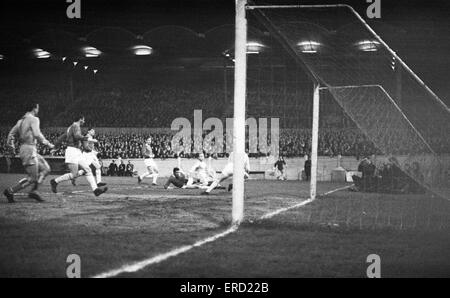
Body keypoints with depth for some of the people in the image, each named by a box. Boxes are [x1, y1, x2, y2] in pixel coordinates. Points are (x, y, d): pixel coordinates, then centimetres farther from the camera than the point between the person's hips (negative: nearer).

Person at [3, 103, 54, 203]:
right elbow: (37, 135, -19)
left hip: (23, 149, 9)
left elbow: (11, 134, 14)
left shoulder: (20, 121, 16)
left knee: (45, 168, 12)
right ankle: (10, 191, -4)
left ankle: (34, 191, 6)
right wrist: (48, 144, -10)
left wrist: (11, 145, 16)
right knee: (32, 178, -5)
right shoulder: (33, 119, -9)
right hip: (29, 150, -9)